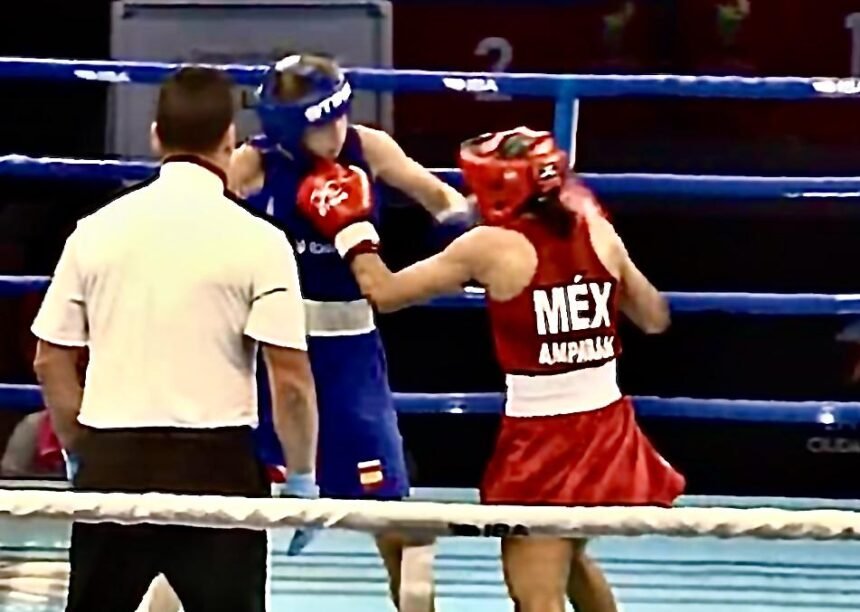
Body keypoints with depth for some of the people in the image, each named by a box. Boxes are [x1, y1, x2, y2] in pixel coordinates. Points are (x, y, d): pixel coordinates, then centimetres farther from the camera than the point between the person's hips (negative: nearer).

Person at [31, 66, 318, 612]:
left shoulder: (98, 229, 4)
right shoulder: (257, 239, -6)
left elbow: (51, 361, 9)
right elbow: (290, 377, -9)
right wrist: (302, 475, 3)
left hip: (114, 463, 3)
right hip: (214, 462, -3)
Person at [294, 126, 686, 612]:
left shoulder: (491, 247, -11)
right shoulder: (598, 234, 1)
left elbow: (384, 293, -4)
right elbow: (655, 318, 15)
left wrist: (351, 229, 12)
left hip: (542, 437, -6)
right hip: (605, 426, 6)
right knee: (568, 555, 30)